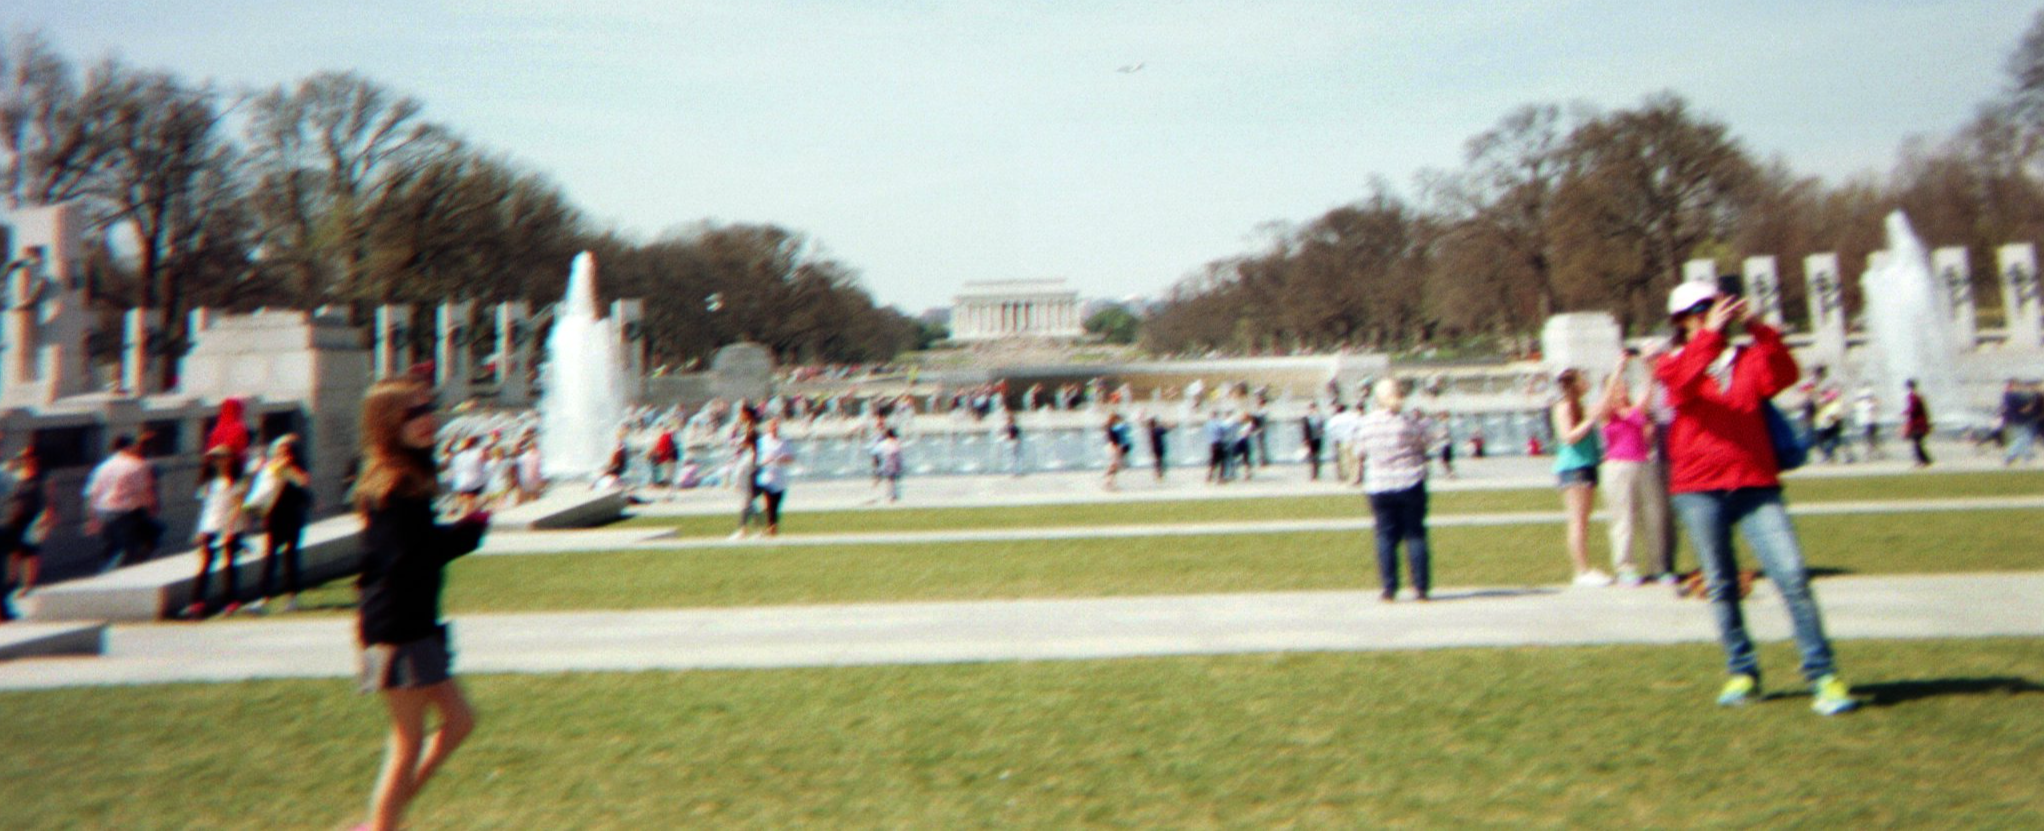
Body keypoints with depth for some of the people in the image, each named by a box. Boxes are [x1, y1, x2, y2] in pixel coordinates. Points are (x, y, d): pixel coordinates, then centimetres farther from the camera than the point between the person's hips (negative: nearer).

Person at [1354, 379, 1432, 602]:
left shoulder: (1364, 423, -3)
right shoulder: (1408, 421, -8)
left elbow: (1360, 455, 5)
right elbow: (1423, 445, 1)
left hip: (1378, 487, 1)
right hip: (1410, 483, -1)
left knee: (1385, 536, 6)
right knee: (1415, 534, 6)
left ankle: (1389, 588, 2)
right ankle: (1420, 587, 4)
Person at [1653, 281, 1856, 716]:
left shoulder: (1748, 359, 16)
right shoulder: (1673, 366, 9)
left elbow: (1783, 375, -4)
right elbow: (1684, 383, -15)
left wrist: (1758, 329, -16)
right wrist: (1711, 333, -25)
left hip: (1756, 486, 1)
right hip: (1699, 490, -1)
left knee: (1793, 575, -10)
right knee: (1721, 586, 4)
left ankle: (1822, 676, -6)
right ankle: (1742, 674, 16)